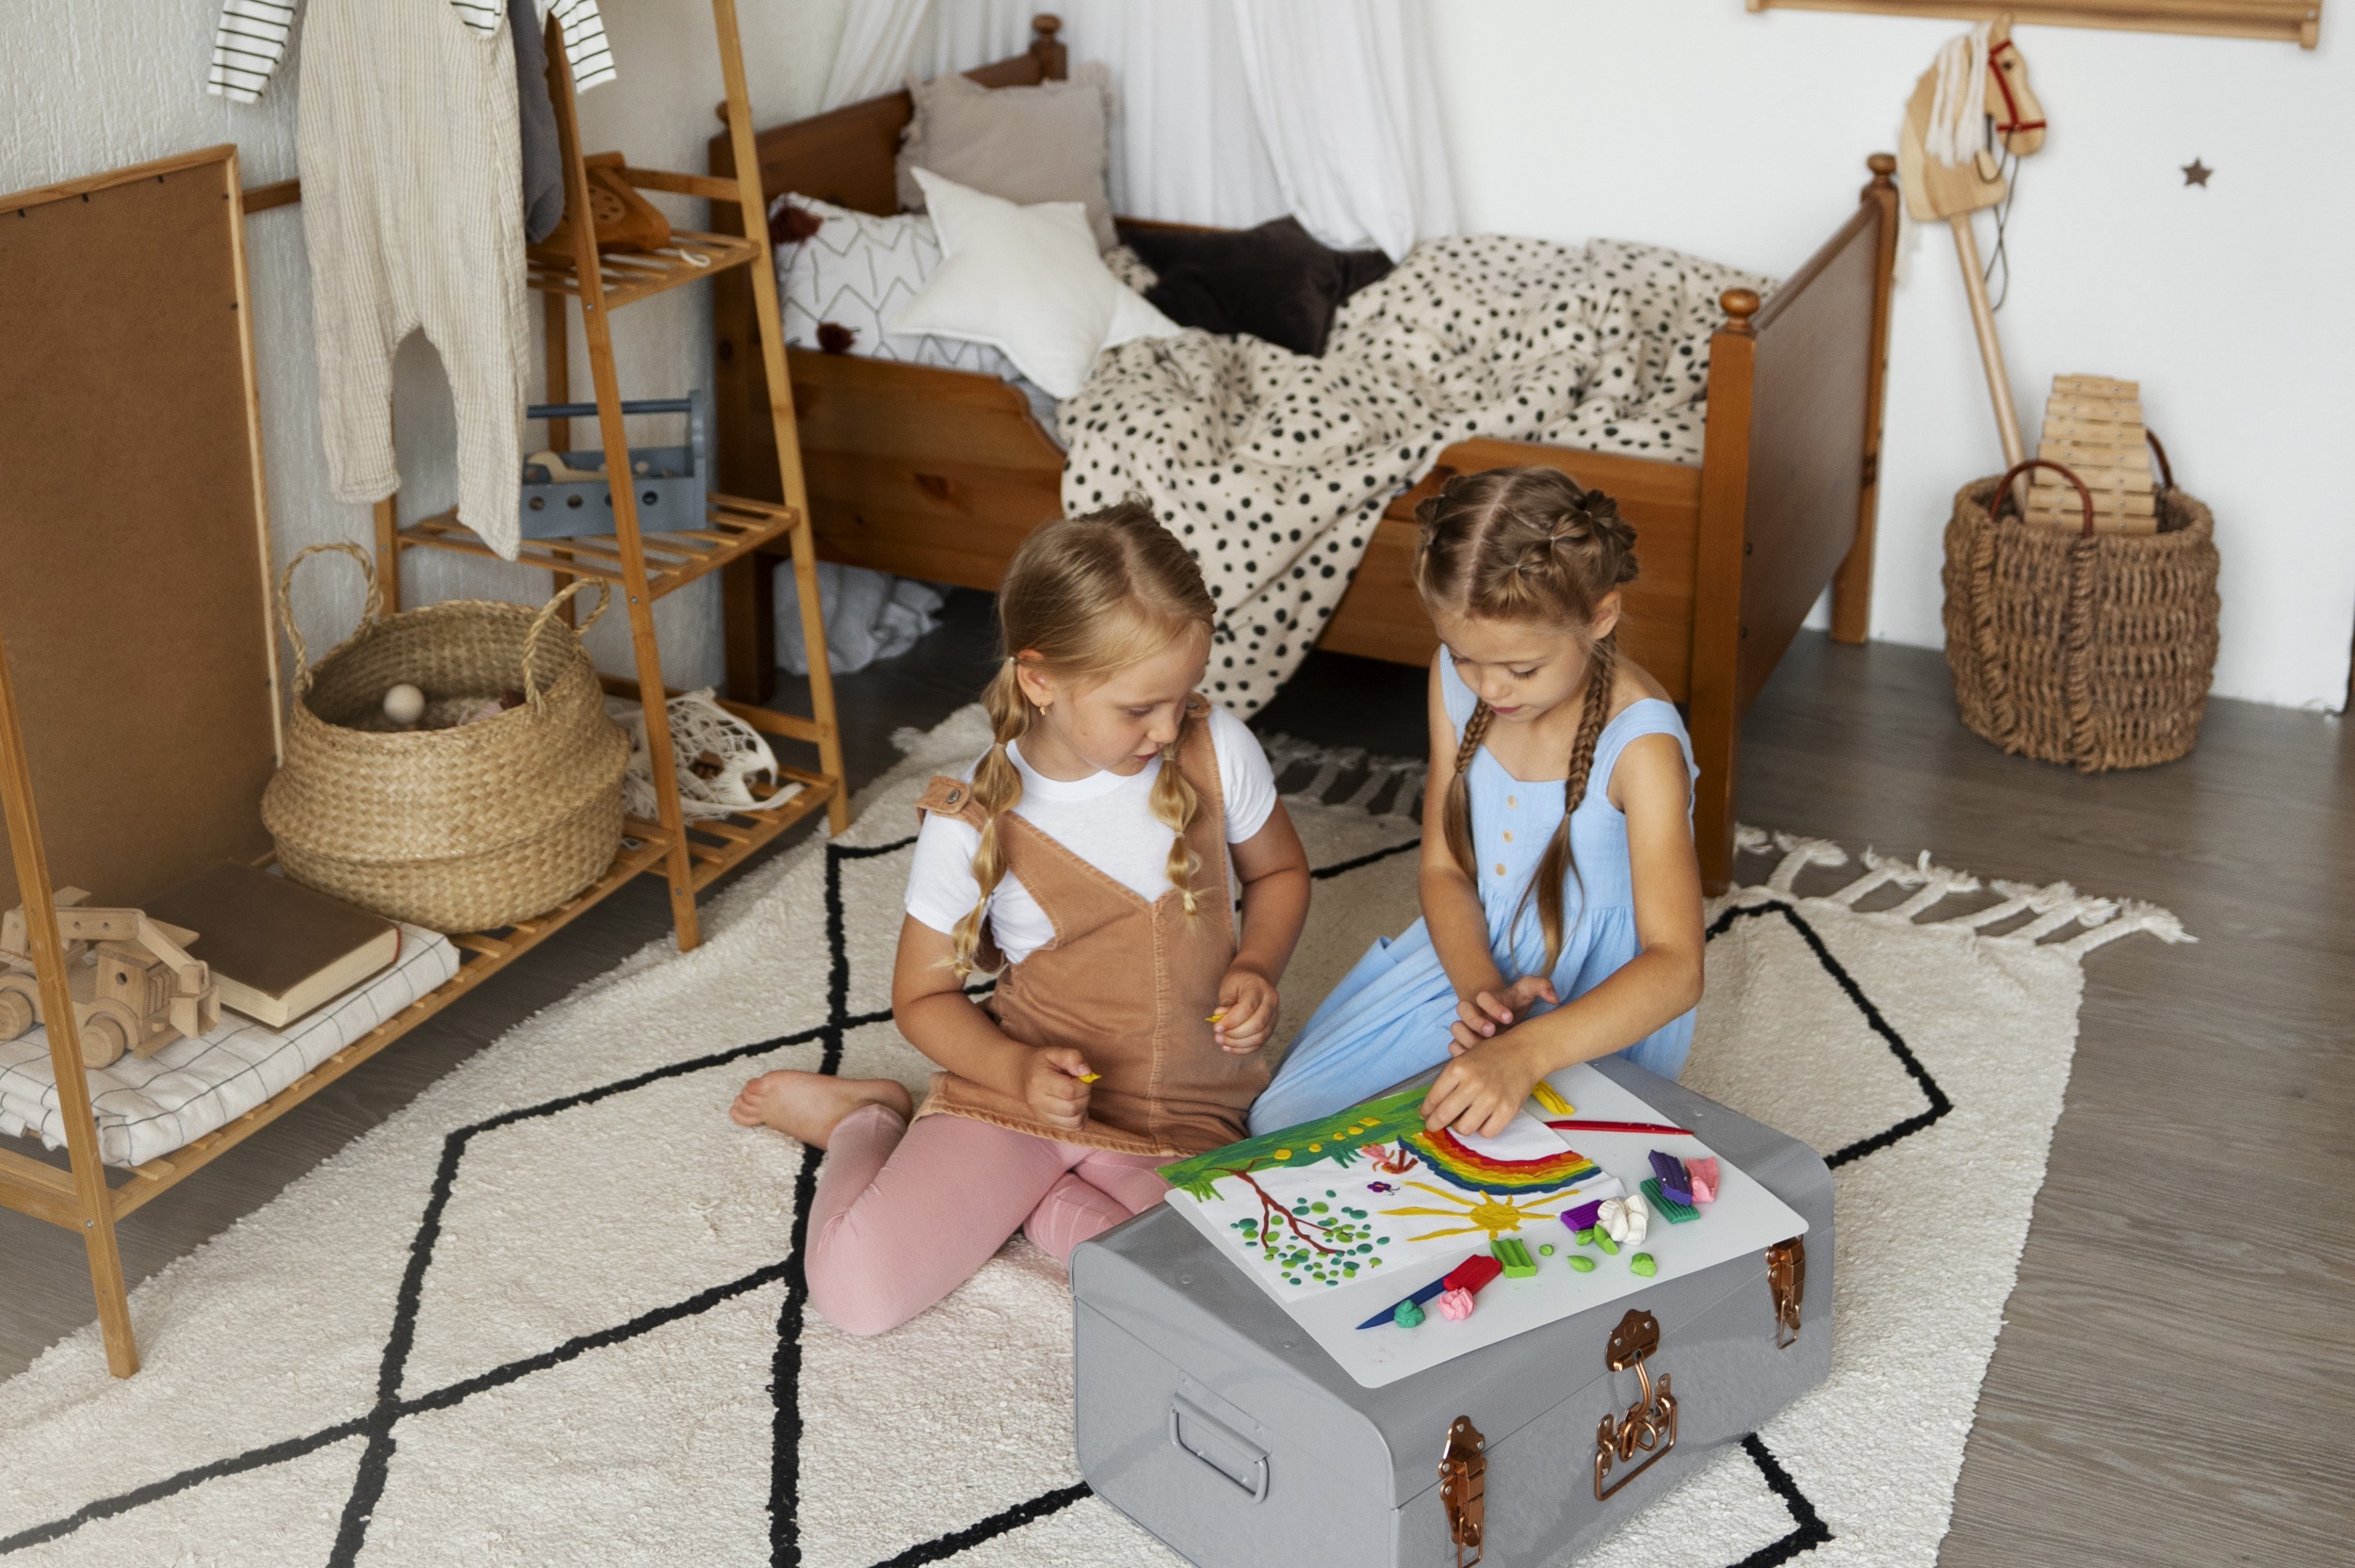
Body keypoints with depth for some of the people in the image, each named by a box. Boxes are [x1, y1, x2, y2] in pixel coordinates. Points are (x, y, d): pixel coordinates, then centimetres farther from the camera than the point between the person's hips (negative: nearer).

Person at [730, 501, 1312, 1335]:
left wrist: (1255, 968, -7)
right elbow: (924, 995, -2)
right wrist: (1018, 1071, -20)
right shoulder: (973, 825, -15)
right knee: (857, 1289, -19)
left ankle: (1006, 1194, -1)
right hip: (1017, 1088, -2)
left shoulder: (1217, 750, -8)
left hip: (1180, 1120, 2)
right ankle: (868, 1118, 15)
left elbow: (1279, 871, 12)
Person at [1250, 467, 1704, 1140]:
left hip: (1597, 1011, -5)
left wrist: (1523, 1052, -49)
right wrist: (1481, 989, -22)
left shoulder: (1639, 742, -27)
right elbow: (1444, 866, -1)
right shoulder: (1457, 678, -9)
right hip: (1471, 955, 6)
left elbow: (1676, 968, -34)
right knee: (1279, 1119, -3)